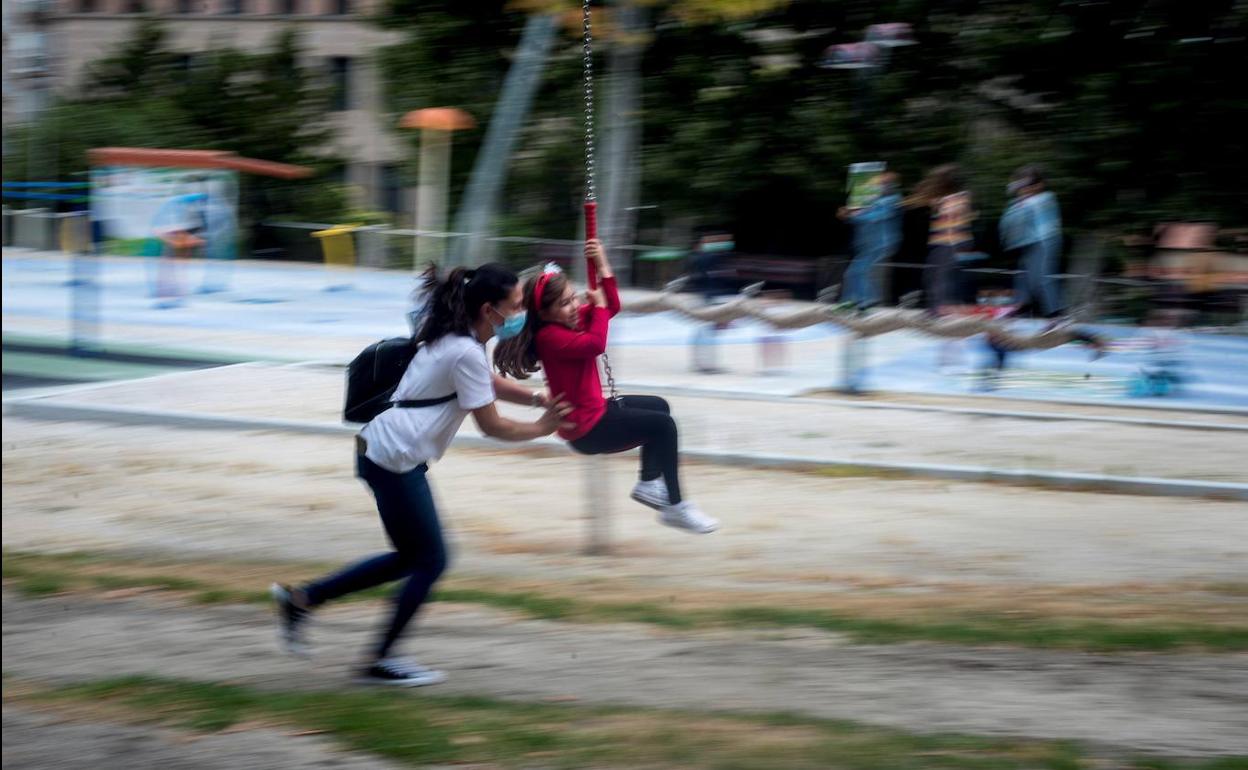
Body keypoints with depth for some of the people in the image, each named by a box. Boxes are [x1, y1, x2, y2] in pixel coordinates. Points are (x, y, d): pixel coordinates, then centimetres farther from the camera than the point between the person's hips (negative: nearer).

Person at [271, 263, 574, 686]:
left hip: (384, 452, 10)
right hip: (395, 459, -10)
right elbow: (491, 426, -14)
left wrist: (539, 398, 11)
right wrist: (541, 428, -1)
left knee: (412, 557, 18)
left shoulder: (457, 339, 11)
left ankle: (301, 599, 20)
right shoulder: (466, 353, -19)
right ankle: (381, 662, 12)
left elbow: (492, 383, 26)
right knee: (430, 562, 1)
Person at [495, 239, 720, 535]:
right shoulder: (550, 336, -24)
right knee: (663, 425, -13)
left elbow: (611, 307, 11)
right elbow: (596, 344, -38)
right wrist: (598, 305, -23)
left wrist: (603, 266, -1)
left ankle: (649, 482, 23)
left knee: (658, 407, 25)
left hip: (594, 411, 11)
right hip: (586, 429, -11)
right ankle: (675, 507, -10)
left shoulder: (572, 319, 4)